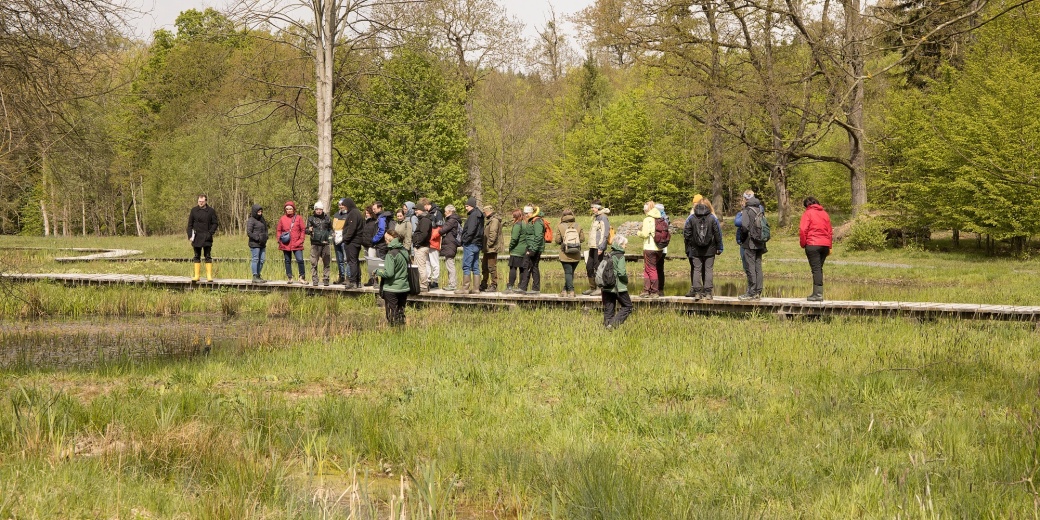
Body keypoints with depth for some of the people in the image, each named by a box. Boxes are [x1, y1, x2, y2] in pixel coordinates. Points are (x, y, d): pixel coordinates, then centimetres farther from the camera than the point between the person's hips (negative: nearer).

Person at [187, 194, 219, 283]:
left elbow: (214, 223, 3)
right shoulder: (194, 210, 6)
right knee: (197, 256, 6)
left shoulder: (211, 211, 1)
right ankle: (197, 275, 10)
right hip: (196, 237, 2)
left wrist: (210, 233, -10)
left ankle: (209, 275, 1)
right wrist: (190, 235, -1)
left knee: (208, 256, -1)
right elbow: (190, 224, 9)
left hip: (207, 237, -2)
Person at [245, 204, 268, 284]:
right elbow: (249, 233, -14)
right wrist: (258, 238, -16)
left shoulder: (262, 220, 16)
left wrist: (266, 237, 8)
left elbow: (265, 230, 27)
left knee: (262, 260, 9)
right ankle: (255, 277, -3)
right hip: (254, 244, -8)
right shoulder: (251, 220, -8)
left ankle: (258, 276, 17)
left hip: (262, 244, 8)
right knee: (255, 259, -6)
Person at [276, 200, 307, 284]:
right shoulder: (282, 219, 8)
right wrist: (280, 239, -2)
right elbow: (278, 231, 12)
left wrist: (300, 240, -5)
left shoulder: (298, 218, 4)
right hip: (286, 245, 2)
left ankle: (302, 277, 0)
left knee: (300, 260, -11)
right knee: (287, 261, 9)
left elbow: (302, 230, 5)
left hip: (296, 245, -2)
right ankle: (289, 277, 18)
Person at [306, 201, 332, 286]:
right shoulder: (311, 218, 7)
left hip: (325, 243, 2)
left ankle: (325, 280, 8)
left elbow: (330, 229, 23)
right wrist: (309, 230, -14)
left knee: (326, 263, 2)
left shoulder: (327, 218, 12)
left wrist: (330, 235, 2)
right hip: (315, 243, -2)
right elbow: (306, 230, 9)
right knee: (314, 263, -4)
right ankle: (314, 280, -1)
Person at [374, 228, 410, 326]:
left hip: (391, 289, -7)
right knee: (401, 313, 15)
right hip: (404, 288, 7)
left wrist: (377, 271, -6)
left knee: (392, 315, 3)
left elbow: (389, 273, -23)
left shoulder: (391, 254, -18)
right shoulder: (404, 251, 3)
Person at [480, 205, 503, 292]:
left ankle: (494, 286, -4)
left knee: (492, 267, -7)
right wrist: (485, 246, 16)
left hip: (492, 248, -11)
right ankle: (484, 285, 24)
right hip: (487, 249, 11)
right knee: (484, 267, 16)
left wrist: (489, 244, -19)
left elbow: (493, 234, -22)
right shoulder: (488, 220, 20)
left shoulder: (494, 220, -13)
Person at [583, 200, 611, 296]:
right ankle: (592, 288, 19)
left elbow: (605, 234, -16)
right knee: (589, 267, 11)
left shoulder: (603, 218, -9)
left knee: (598, 267, -7)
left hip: (599, 247, -10)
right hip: (592, 247, 10)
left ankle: (600, 289, -3)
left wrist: (601, 247, -21)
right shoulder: (595, 218, 20)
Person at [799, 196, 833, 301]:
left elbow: (803, 230, -11)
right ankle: (817, 293, 15)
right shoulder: (825, 214, 17)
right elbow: (830, 231, 17)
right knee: (819, 268, 14)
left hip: (812, 245, -6)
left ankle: (818, 294, -11)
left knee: (816, 269, -7)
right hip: (825, 245, 6)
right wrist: (829, 247, 19)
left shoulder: (808, 213, -1)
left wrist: (803, 244, -1)